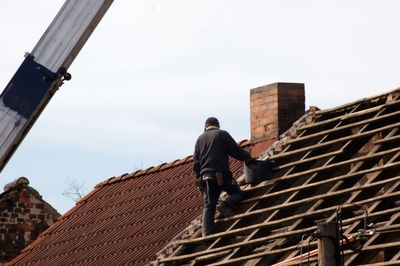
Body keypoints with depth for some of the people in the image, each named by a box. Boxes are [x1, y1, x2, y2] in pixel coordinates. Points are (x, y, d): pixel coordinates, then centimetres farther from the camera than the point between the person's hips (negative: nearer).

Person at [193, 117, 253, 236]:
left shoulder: (200, 139, 18)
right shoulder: (222, 134, 5)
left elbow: (196, 163, 16)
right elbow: (236, 151, 2)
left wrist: (198, 178, 21)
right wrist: (248, 157, 20)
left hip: (205, 176, 4)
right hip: (222, 175, -4)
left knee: (208, 206, 3)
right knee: (237, 194, 13)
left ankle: (207, 234, -10)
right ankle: (226, 204, -18)